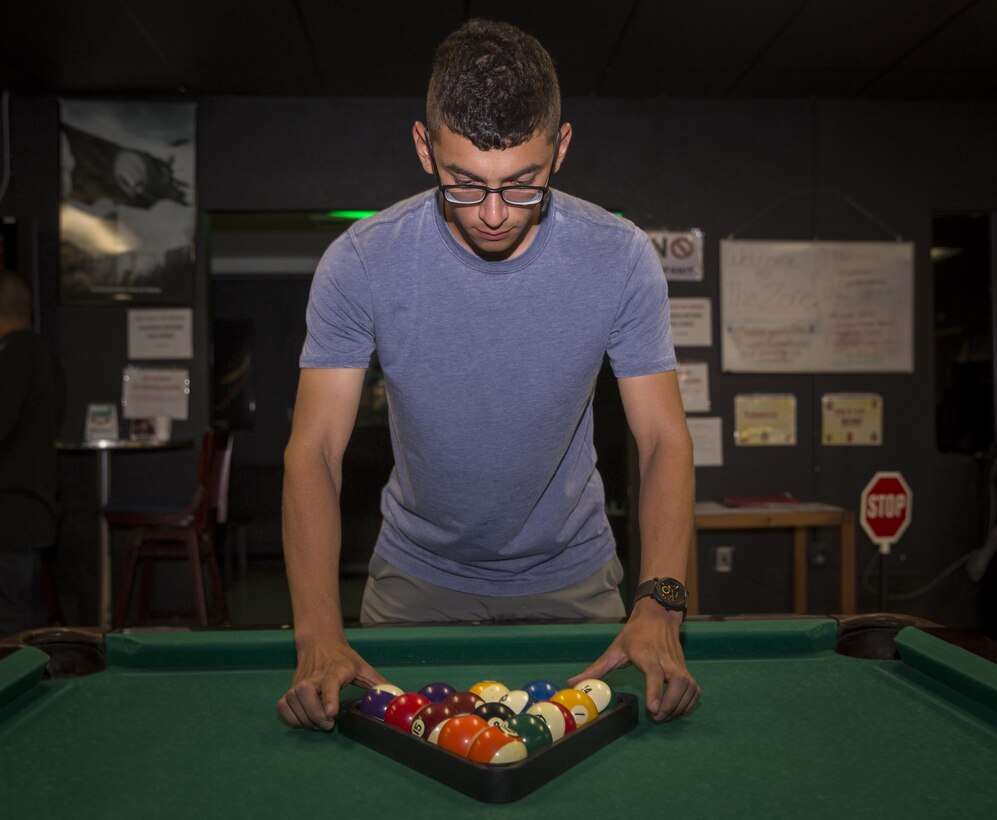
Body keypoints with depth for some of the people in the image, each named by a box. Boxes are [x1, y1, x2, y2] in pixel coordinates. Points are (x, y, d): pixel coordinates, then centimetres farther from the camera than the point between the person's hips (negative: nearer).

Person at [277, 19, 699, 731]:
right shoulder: (360, 264, -22)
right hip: (418, 578, 0)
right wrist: (320, 635, -34)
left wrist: (659, 606, -31)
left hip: (569, 575, 1)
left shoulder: (621, 259, -20)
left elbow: (665, 438, -17)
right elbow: (314, 451, -22)